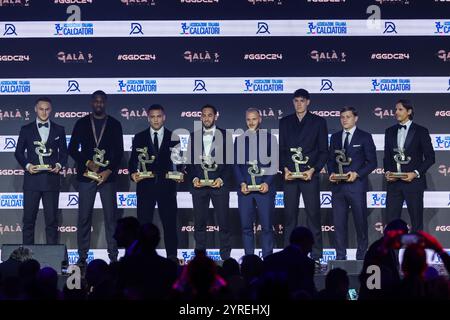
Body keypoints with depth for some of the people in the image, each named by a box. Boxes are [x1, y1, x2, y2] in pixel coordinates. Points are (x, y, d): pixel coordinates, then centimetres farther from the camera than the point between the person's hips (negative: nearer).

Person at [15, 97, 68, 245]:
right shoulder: (26, 130, 8)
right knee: (29, 218, 0)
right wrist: (27, 165, -9)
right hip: (32, 179, 0)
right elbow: (19, 152, 9)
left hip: (51, 179, 1)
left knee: (52, 218, 1)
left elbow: (64, 152, 13)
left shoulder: (59, 130, 11)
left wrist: (59, 165, -6)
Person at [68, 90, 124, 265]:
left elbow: (119, 152, 5)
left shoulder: (115, 124, 8)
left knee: (111, 216, -2)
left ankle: (113, 255, 1)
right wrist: (88, 163, -7)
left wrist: (109, 171, -7)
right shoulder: (82, 123, 9)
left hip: (108, 176, 0)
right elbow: (72, 149, 6)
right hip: (86, 175, 0)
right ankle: (82, 256, 3)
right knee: (84, 216, -1)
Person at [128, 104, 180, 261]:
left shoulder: (173, 137, 7)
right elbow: (133, 160, 5)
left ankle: (172, 256, 10)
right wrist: (133, 174, -15)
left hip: (167, 185, 0)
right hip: (145, 185, 0)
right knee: (144, 223, 2)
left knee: (170, 222, 3)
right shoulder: (139, 137, 8)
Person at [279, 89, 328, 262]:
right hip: (290, 174, 2)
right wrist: (284, 169, -4)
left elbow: (323, 151, 4)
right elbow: (280, 149, 11)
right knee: (289, 215, 2)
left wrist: (313, 170, -8)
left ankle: (316, 254, 1)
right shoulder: (284, 122, 13)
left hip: (310, 174, -2)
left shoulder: (318, 122, 6)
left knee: (313, 213, -3)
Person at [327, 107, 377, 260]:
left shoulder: (365, 137, 2)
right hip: (338, 186, 4)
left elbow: (372, 162, -1)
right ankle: (340, 256, 9)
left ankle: (361, 256, 12)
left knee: (360, 221, 2)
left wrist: (357, 173, -14)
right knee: (339, 223, 3)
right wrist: (331, 173, -2)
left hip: (357, 185, -3)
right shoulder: (335, 137, 14)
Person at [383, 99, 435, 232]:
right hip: (394, 182, 4)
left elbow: (430, 157, -2)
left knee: (416, 220, 3)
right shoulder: (390, 131, 12)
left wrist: (416, 173, -13)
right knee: (391, 219, 1)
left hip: (413, 181, -4)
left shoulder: (421, 131, -1)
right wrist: (387, 172, -2)